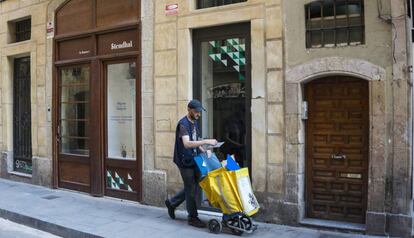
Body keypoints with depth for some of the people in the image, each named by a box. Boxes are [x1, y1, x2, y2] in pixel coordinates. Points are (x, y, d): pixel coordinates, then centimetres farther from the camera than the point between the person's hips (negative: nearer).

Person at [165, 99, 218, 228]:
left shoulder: (195, 122, 10)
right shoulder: (183, 124, -19)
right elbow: (186, 144, -32)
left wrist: (203, 150, 5)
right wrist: (206, 141, -36)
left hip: (193, 160, 9)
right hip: (185, 161, -9)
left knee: (193, 187, 15)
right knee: (191, 189, -1)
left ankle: (172, 202, 33)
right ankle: (193, 217, 14)